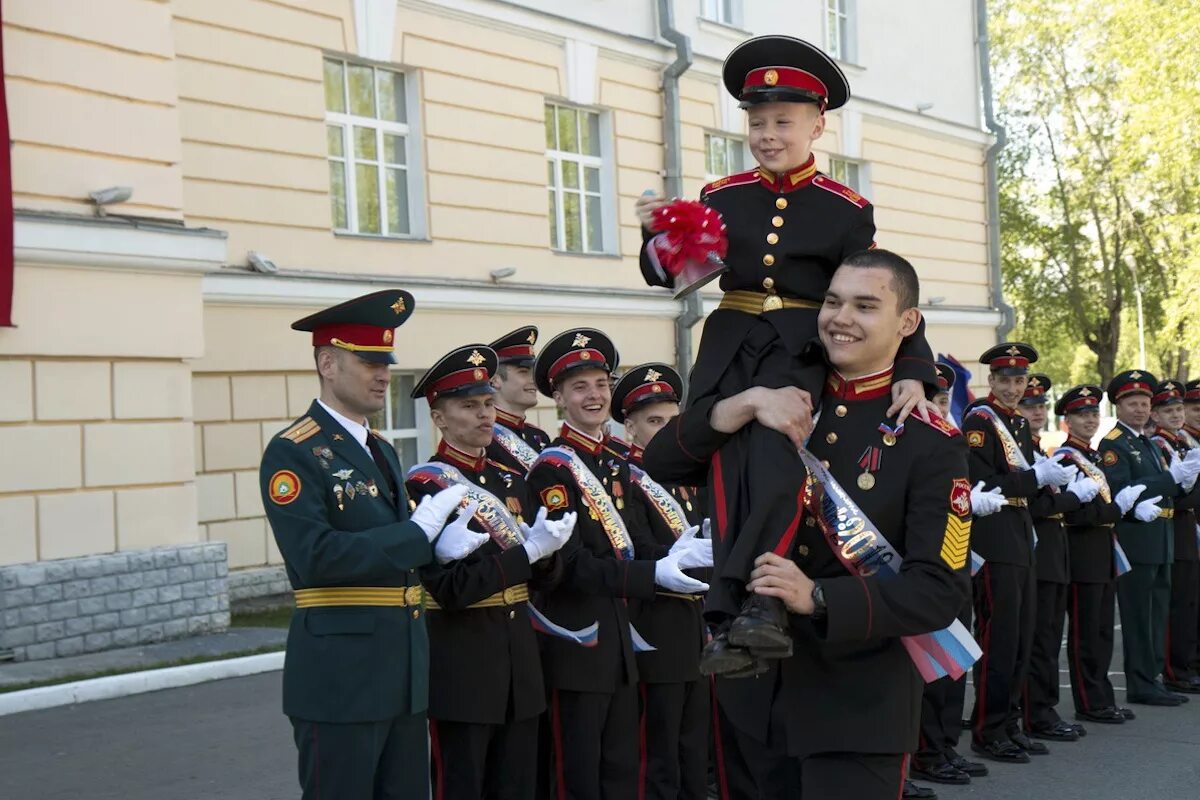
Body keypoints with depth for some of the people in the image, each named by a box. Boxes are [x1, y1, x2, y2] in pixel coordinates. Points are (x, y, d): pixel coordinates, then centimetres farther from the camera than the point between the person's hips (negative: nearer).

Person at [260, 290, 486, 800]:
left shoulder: (382, 451, 16)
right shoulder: (292, 453, -11)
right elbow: (315, 557, -23)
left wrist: (438, 542, -2)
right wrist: (418, 532, -19)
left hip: (404, 669, 8)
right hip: (340, 676, -8)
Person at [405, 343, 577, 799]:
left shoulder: (510, 481, 11)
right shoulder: (424, 485, -11)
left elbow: (538, 578, 13)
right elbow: (450, 589, -17)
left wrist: (547, 553, -9)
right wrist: (527, 550, -20)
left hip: (520, 657, 7)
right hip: (462, 664, -7)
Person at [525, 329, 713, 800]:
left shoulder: (616, 465, 13)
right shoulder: (552, 468, -14)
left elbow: (629, 543, 9)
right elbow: (571, 563, -22)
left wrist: (672, 553, -13)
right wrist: (655, 574, -32)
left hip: (618, 637, 8)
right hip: (575, 643, -8)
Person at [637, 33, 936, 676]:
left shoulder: (845, 210, 4)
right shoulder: (721, 198, 9)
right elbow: (669, 274, 9)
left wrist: (912, 372, -13)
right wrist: (660, 237, -14)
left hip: (801, 352, -2)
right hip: (730, 351, 2)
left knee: (778, 456, -27)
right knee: (729, 472, -12)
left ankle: (758, 602, -30)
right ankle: (731, 620, -13)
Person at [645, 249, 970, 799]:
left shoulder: (932, 444, -9)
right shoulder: (782, 406, 5)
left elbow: (940, 591, -15)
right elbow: (661, 464, -3)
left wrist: (816, 597, -27)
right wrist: (747, 402, -18)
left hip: (860, 712, -4)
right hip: (760, 692, 5)